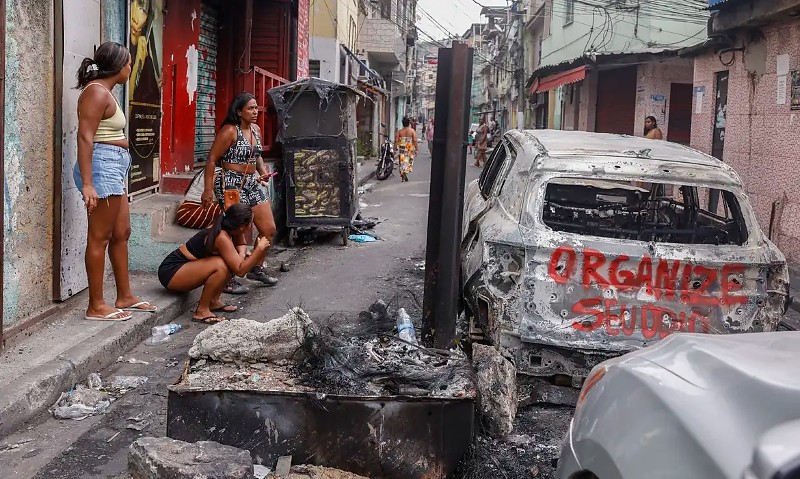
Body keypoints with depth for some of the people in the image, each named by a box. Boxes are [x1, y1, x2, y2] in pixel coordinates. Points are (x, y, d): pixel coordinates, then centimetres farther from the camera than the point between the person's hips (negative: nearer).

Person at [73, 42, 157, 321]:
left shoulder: (106, 92, 19)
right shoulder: (96, 92, -11)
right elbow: (85, 137, -19)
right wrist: (87, 183, -25)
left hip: (114, 168, 11)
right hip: (103, 165, -11)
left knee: (121, 233, 15)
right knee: (100, 236, -7)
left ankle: (125, 296, 24)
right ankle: (96, 306, -2)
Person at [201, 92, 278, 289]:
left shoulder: (255, 129, 10)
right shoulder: (229, 131, -14)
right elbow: (211, 160, -14)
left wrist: (263, 171, 4)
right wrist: (208, 190, -18)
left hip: (253, 183, 8)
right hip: (232, 184, -8)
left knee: (269, 229, 9)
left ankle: (256, 268, 28)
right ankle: (227, 279, 4)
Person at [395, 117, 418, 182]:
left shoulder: (400, 131, 1)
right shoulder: (412, 131, -4)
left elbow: (396, 141, -4)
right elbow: (415, 141, -9)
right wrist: (416, 150, -4)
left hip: (402, 149, 1)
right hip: (410, 149, -1)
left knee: (402, 161, 9)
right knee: (408, 161, 8)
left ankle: (402, 174, 7)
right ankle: (405, 172, -9)